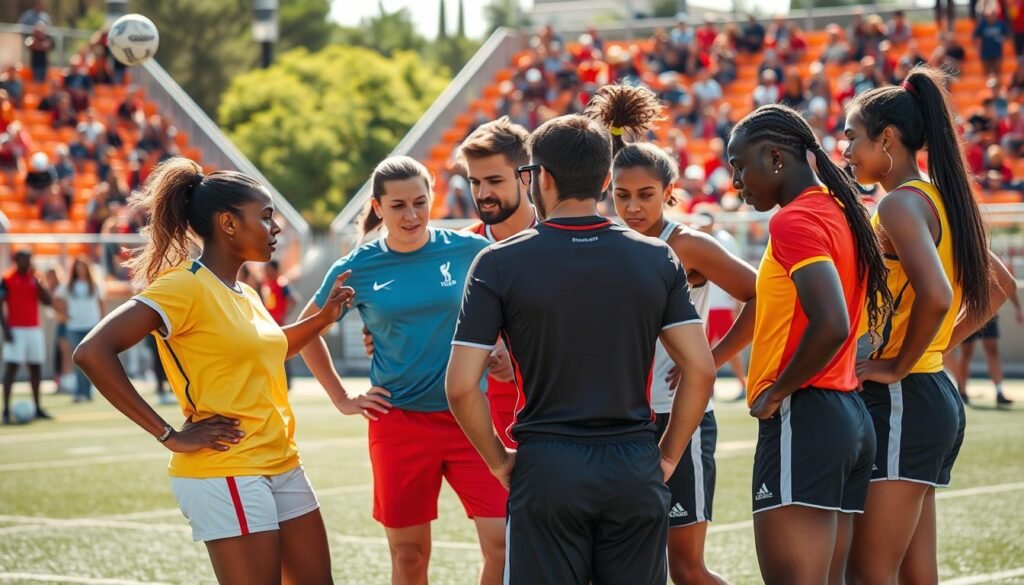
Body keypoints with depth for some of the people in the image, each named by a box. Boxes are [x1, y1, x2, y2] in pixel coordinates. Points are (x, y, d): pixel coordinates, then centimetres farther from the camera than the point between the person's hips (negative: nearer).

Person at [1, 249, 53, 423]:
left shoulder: (34, 278, 10)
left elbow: (48, 301, 5)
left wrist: (37, 282, -7)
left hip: (34, 329, 6)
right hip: (16, 330, -6)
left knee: (36, 368, 9)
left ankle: (37, 408, 18)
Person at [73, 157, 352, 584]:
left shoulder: (244, 294, 12)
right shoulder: (185, 285, -14)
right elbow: (92, 352, -23)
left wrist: (323, 317, 20)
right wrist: (170, 436, -21)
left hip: (283, 465, 9)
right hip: (225, 474, -9)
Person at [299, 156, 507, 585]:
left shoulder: (468, 250, -2)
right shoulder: (356, 269, -1)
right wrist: (341, 399, 9)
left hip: (468, 416, 0)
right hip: (399, 422, 0)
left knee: (503, 542, -10)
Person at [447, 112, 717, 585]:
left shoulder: (498, 264, -4)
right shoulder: (657, 259, 3)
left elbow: (461, 386, -8)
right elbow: (701, 369, 0)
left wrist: (499, 461, 4)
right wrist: (667, 456, 9)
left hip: (545, 470, -2)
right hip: (636, 473, 2)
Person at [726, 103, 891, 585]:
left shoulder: (794, 220, -13)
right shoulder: (840, 212, 16)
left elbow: (831, 326, -24)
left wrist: (776, 392, -14)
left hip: (802, 421, -10)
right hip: (851, 415, 10)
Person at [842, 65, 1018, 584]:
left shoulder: (902, 203, -13)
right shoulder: (940, 199, 14)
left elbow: (934, 296, -29)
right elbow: (997, 288, 26)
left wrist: (898, 365, -17)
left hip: (902, 400, -10)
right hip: (939, 395, 10)